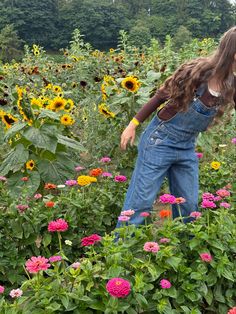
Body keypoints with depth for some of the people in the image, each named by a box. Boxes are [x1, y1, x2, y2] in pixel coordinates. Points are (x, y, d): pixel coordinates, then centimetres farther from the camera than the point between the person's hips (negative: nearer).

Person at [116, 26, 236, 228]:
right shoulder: (196, 70, -19)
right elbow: (160, 96, -9)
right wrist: (133, 125, -8)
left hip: (187, 148, 6)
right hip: (160, 141, -6)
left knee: (189, 205, 11)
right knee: (141, 201, -2)